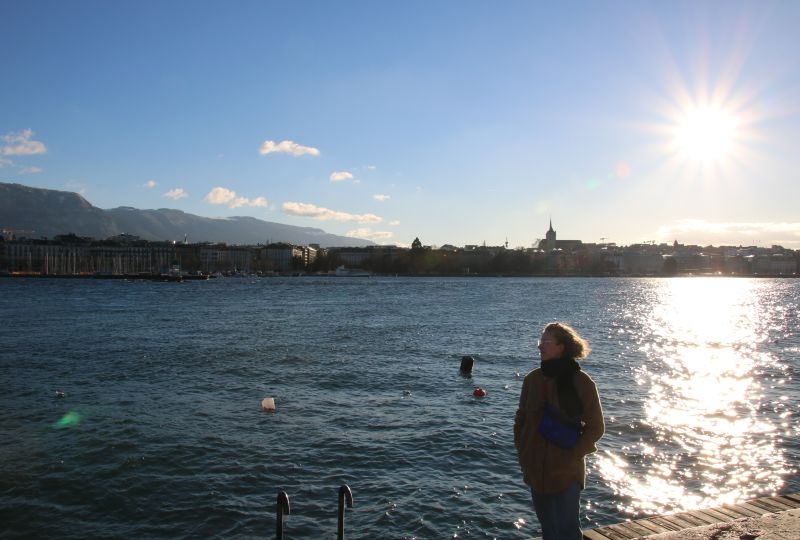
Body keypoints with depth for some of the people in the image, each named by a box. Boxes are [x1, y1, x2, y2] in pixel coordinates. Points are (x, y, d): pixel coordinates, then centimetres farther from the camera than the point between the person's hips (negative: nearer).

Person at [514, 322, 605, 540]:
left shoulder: (581, 382, -12)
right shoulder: (533, 379, 1)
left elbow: (595, 427, -6)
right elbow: (521, 418, 10)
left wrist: (572, 455, -12)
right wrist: (522, 452, 2)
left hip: (567, 472, -4)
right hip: (536, 469, 5)